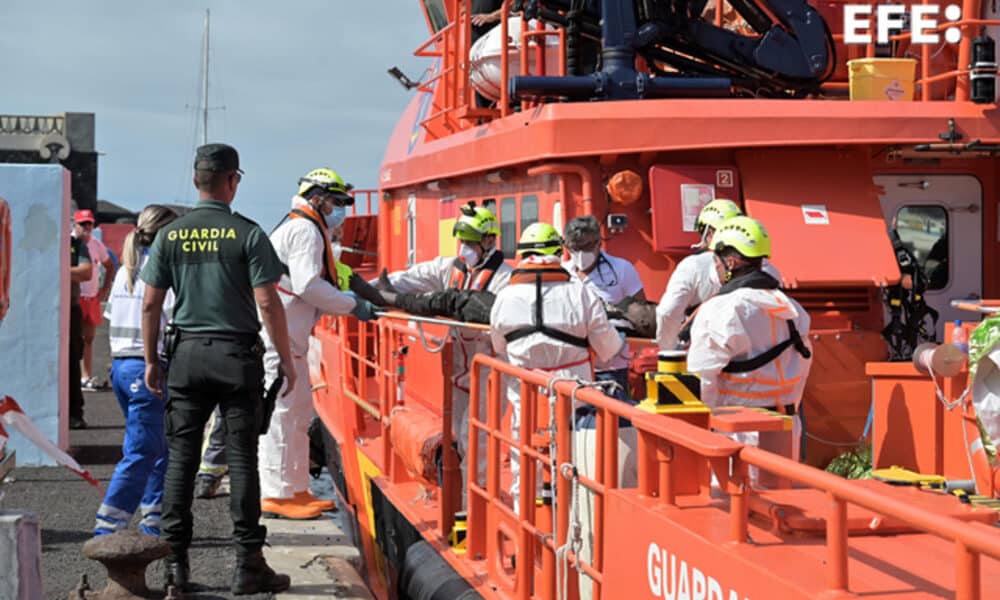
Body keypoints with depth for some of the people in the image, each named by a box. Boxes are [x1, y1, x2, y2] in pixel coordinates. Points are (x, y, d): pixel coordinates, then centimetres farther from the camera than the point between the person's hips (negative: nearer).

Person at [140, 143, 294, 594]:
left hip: (188, 354, 3)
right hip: (237, 354, -3)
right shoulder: (247, 235, -6)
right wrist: (287, 361, -2)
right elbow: (268, 304, -10)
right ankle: (248, 565, 3)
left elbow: (150, 305, 4)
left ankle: (174, 560, 8)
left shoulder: (169, 235, 3)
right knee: (241, 459, 1)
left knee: (181, 457, 8)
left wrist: (151, 360, 14)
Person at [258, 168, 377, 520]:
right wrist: (353, 306, -12)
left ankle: (296, 490, 22)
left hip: (288, 336, 11)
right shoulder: (305, 230, -10)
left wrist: (369, 294, 12)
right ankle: (275, 496, -4)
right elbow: (308, 286, -20)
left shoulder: (307, 231, 23)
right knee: (282, 413, -8)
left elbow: (310, 290, 20)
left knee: (299, 412, 15)